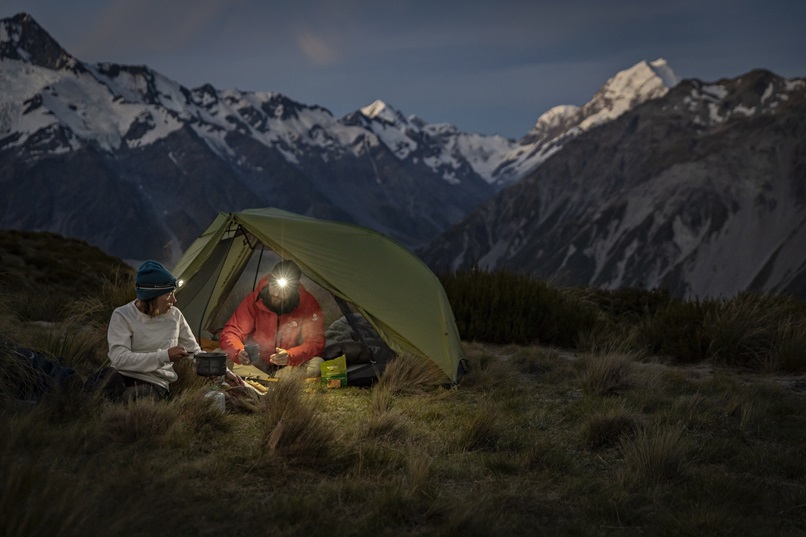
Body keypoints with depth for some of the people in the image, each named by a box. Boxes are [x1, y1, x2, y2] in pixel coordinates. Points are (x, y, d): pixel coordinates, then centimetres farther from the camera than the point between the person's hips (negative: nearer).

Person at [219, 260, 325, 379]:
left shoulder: (308, 304, -11)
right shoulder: (253, 301, -10)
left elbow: (316, 343, -14)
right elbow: (229, 333, -11)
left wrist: (290, 356, -35)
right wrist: (239, 352, -36)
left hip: (291, 365, 0)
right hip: (257, 366, 1)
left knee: (317, 365, -33)